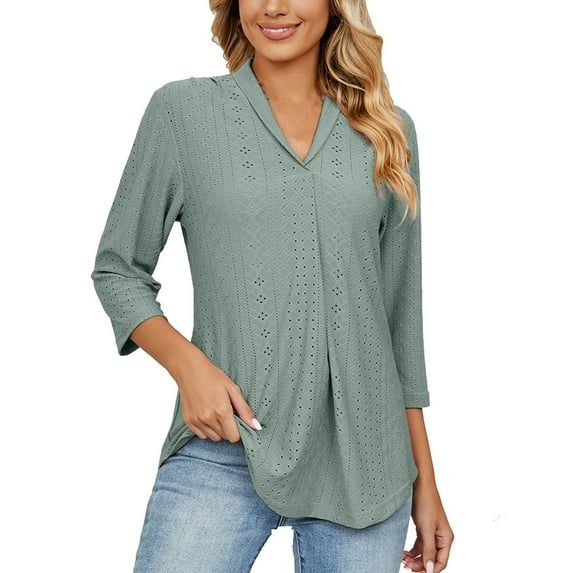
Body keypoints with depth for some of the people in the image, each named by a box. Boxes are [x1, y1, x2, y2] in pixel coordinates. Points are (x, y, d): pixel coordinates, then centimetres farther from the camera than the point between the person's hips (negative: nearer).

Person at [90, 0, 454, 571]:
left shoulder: (389, 132, 8)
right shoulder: (183, 110, 2)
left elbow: (401, 314, 11)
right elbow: (117, 269, 6)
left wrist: (424, 480, 11)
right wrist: (187, 362, -13)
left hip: (364, 457, 3)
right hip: (224, 449, -2)